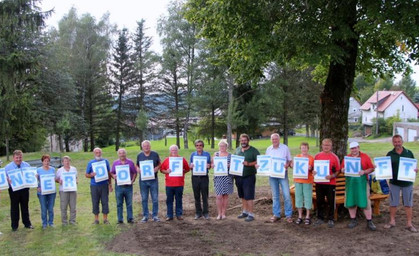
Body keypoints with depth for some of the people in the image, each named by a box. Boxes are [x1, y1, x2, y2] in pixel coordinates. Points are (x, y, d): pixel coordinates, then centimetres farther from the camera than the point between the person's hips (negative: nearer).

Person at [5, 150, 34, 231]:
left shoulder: (27, 165, 5)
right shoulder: (8, 167, -1)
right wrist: (8, 180, -25)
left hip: (25, 189, 2)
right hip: (13, 190, -2)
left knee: (25, 207, 11)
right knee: (14, 208, 6)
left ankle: (27, 223, 21)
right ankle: (14, 225, 16)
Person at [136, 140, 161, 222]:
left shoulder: (155, 154, 2)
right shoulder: (139, 155, 6)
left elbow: (160, 164, 8)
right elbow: (137, 166, 13)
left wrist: (156, 168, -12)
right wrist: (138, 170, -9)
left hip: (153, 179, -1)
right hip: (143, 180, 1)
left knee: (155, 199, 2)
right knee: (144, 199, 7)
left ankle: (155, 216, 12)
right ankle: (145, 216, 17)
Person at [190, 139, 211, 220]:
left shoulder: (207, 154, 6)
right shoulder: (193, 154, 10)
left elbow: (210, 164, 10)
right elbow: (189, 165, 11)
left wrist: (208, 166, -13)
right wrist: (191, 166, -12)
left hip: (204, 177, -1)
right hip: (195, 177, 2)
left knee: (205, 196, 0)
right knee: (196, 196, 6)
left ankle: (205, 212, 9)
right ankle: (198, 212, 15)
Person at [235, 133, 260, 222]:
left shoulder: (253, 150, -5)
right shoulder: (237, 150, 12)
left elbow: (259, 161, -12)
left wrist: (249, 164, -24)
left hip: (249, 176, -6)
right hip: (239, 176, 6)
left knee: (249, 196, -6)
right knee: (242, 196, 15)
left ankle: (251, 214, 1)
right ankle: (244, 211, 27)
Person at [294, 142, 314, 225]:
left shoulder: (311, 158, 0)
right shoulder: (297, 157, 7)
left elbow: (314, 170, 3)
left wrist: (311, 169, -18)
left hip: (308, 181, -2)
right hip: (298, 180, 3)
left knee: (308, 197, 1)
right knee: (299, 197, 7)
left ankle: (307, 217, 13)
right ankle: (300, 216, 17)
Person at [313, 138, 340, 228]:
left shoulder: (334, 157, -2)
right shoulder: (317, 156, 5)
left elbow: (338, 171, -2)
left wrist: (332, 176, -19)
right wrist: (313, 172, -8)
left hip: (330, 183, -2)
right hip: (319, 183, 2)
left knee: (331, 202, 5)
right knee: (319, 201, 10)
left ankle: (330, 219, 18)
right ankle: (320, 218, 25)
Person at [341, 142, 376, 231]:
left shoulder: (365, 157, 2)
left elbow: (372, 169, -1)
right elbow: (342, 169, 15)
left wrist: (364, 172, -18)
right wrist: (343, 170, -8)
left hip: (362, 183, -3)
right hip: (350, 183, 3)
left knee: (365, 202, -4)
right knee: (351, 202, 6)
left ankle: (369, 222, 5)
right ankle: (353, 220, 19)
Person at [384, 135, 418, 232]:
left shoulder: (409, 153, 3)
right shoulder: (390, 154, 3)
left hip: (407, 182, 0)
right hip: (394, 183, 0)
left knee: (408, 204, 5)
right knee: (393, 203, 9)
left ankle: (409, 224, 15)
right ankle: (392, 221, 23)